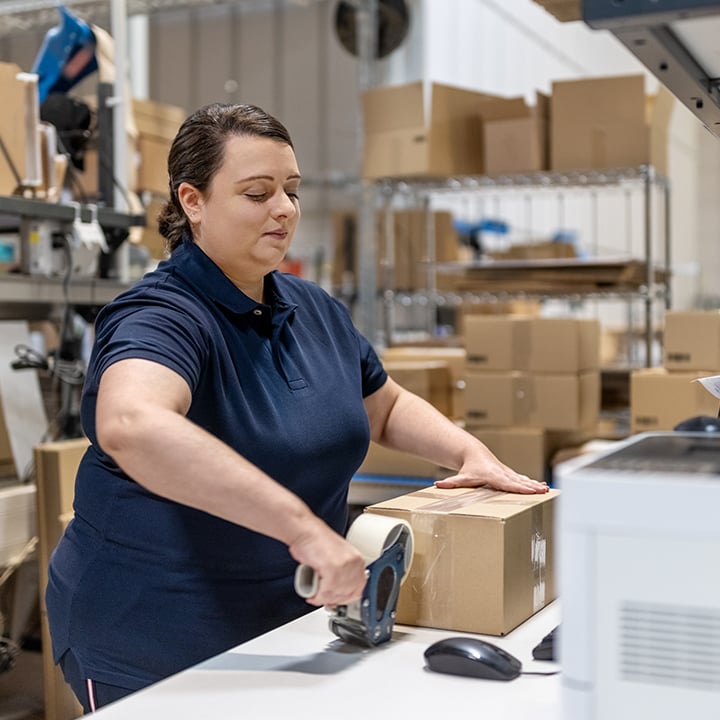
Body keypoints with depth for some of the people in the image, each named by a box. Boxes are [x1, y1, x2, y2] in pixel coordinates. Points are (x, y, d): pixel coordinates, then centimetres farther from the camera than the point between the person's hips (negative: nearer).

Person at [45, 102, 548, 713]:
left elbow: (387, 407, 18)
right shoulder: (162, 316, -22)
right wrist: (303, 527, -48)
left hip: (289, 624, 7)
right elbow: (130, 425, -44)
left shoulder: (317, 310, 4)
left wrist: (471, 452, -1)